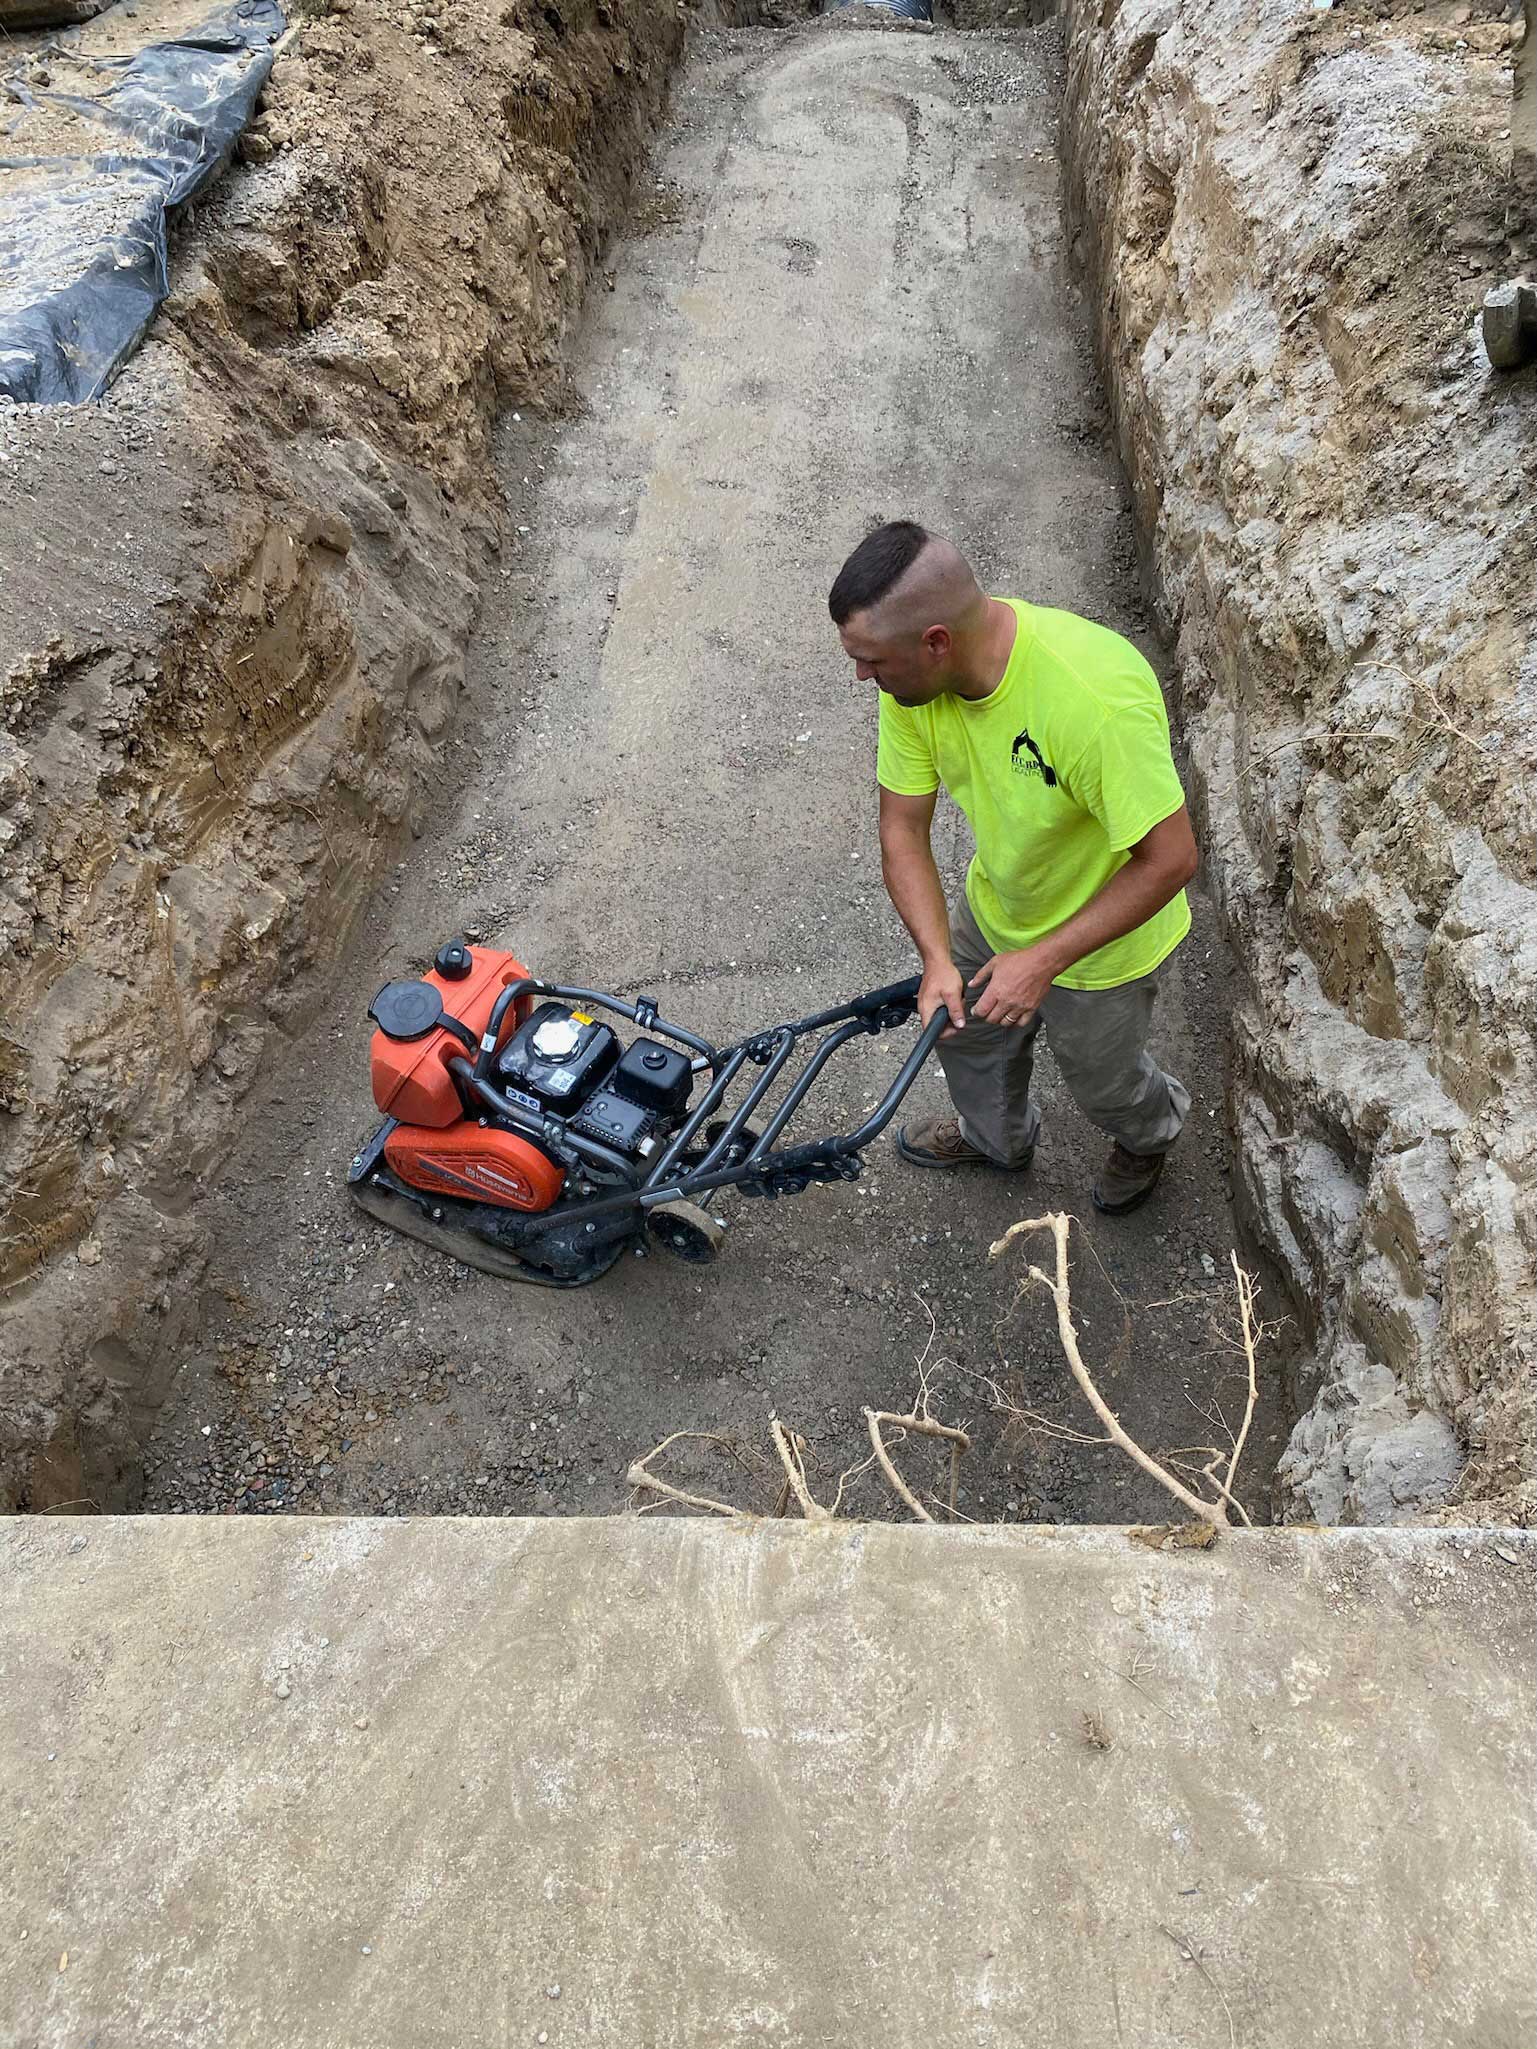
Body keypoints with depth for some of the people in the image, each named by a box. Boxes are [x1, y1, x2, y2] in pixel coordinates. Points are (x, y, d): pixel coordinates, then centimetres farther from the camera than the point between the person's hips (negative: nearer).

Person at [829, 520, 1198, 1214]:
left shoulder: (1095, 698, -43)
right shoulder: (913, 675, -22)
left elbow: (1170, 858, -33)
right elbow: (903, 833, -13)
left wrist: (1044, 959, -30)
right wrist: (936, 959, -24)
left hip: (1101, 934, -5)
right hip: (993, 906, 6)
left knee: (1102, 1079, 21)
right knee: (961, 1028, 27)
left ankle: (1152, 1133, 59)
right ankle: (995, 1138, 61)